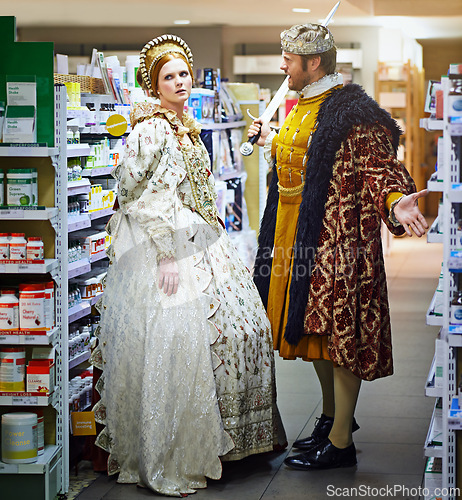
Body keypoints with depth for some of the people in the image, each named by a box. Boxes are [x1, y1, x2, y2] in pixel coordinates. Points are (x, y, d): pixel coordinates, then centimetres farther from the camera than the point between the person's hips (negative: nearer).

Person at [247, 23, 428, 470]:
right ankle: (332, 415, 34)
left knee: (338, 330, -4)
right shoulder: (300, 109, 15)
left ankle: (340, 442, 3)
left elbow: (378, 167, -22)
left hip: (337, 236, -9)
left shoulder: (353, 113, -14)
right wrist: (269, 139, 41)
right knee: (312, 328, 17)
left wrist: (395, 202, -40)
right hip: (294, 236, 9)